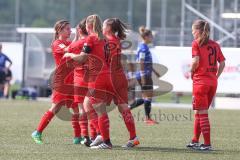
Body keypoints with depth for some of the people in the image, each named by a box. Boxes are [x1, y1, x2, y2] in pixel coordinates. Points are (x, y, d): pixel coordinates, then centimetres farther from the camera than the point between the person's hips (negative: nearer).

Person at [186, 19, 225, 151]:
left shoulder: (196, 43, -6)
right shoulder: (215, 45, 10)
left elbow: (196, 60, -18)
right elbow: (222, 63, 8)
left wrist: (191, 71, -2)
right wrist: (216, 77, 14)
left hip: (200, 81, -6)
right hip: (213, 83, 6)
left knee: (202, 113, -3)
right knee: (199, 112, 18)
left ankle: (207, 144, -6)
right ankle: (195, 141, 23)